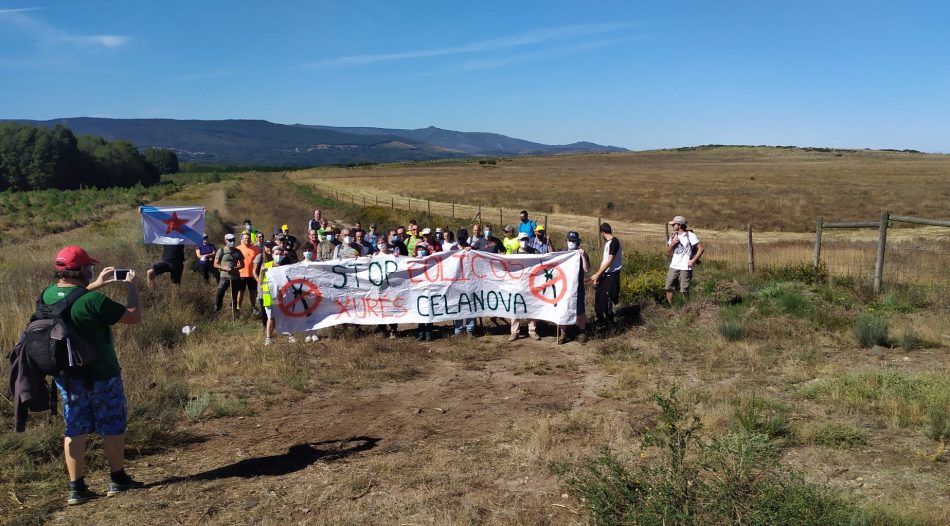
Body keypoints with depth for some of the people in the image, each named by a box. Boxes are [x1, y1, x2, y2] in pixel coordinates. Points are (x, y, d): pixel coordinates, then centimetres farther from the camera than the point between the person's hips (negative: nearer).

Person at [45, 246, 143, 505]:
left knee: (75, 430, 13)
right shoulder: (93, 301, -26)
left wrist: (95, 285, 19)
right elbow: (135, 316, -19)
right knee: (113, 427, 10)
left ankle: (76, 488, 18)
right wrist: (131, 287, -6)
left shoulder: (48, 295, -3)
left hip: (65, 376, 7)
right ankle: (118, 480, 23)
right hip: (100, 376, -6)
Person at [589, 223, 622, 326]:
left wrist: (597, 274, -17)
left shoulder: (614, 242, -17)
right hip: (606, 274, 9)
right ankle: (600, 318, 23)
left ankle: (609, 320, 10)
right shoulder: (608, 242, 13)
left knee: (606, 297, -3)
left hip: (612, 275, -9)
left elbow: (609, 261, -20)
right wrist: (597, 275, 11)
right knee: (599, 295, 12)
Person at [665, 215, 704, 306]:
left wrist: (693, 261, -12)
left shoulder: (690, 235, -6)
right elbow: (668, 253, 14)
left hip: (685, 268, -6)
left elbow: (701, 249, -9)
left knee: (684, 291, -2)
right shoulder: (673, 236, 12)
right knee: (669, 288, 1)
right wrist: (672, 244, -5)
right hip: (673, 267, 6)